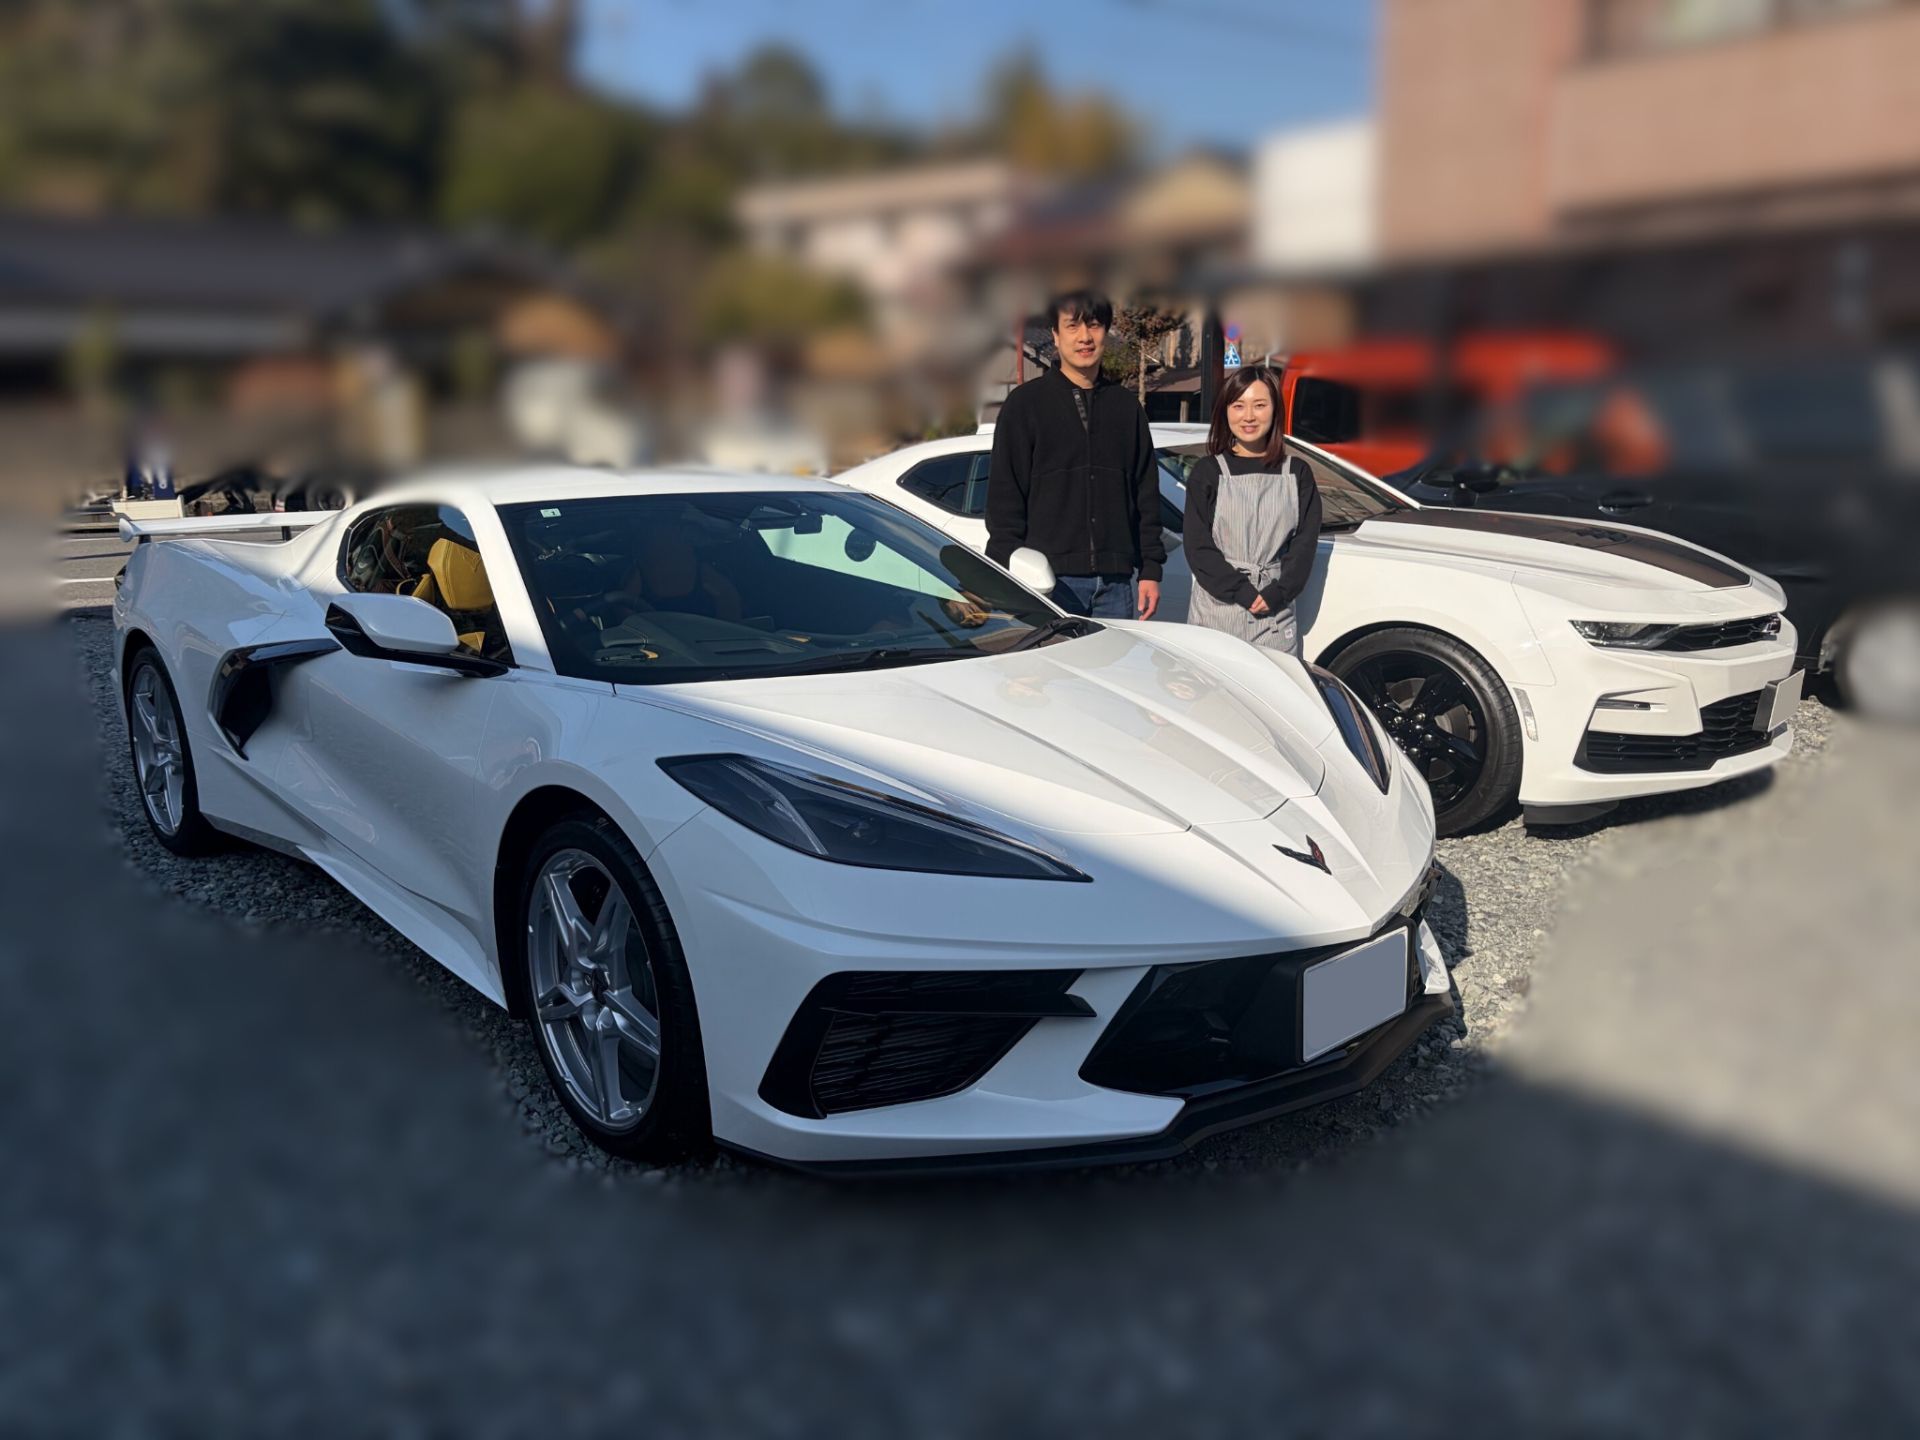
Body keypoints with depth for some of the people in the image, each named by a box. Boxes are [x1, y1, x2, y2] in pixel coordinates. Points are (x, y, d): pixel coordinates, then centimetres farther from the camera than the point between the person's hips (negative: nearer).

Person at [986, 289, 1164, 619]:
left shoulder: (1126, 406, 15)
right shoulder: (1026, 403, 3)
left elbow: (1146, 495, 16)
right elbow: (1004, 497, 0)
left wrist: (1151, 569, 9)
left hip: (1115, 582, 4)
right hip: (1051, 580, -3)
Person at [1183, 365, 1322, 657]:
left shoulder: (1297, 473, 9)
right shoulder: (1207, 473, 3)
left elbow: (1305, 541, 4)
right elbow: (1198, 547, -3)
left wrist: (1276, 593, -10)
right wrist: (1243, 593, -13)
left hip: (1276, 615, 1)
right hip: (1216, 609, -1)